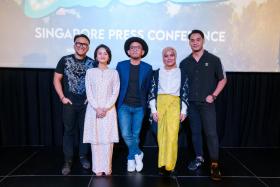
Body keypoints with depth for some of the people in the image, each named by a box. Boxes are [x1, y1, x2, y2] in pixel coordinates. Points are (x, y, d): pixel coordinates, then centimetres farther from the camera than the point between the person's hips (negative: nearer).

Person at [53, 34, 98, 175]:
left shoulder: (92, 63, 1)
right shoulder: (65, 60, -1)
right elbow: (57, 79, 2)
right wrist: (62, 97, -5)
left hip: (86, 103, 1)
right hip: (69, 103, -1)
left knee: (85, 130, 10)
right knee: (69, 131, 8)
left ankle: (83, 157, 27)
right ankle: (68, 160, 19)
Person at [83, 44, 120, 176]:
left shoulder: (114, 73, 5)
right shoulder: (90, 72, 6)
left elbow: (115, 93, -1)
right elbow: (89, 93, 0)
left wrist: (106, 108, -11)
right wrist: (97, 108, -10)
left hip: (109, 110, 0)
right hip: (93, 110, 1)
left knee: (108, 139, 0)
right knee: (95, 138, 2)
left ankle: (107, 167, 13)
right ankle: (97, 168, 13)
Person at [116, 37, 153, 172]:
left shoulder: (147, 68, 1)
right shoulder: (121, 65, 1)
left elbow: (148, 88, 8)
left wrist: (145, 103, 6)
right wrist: (117, 102, 5)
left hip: (139, 107, 0)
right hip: (124, 106, 0)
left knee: (135, 135, 8)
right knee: (125, 134, -9)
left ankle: (131, 158, 27)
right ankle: (138, 154, 13)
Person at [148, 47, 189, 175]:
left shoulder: (182, 73, 10)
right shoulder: (157, 73, 11)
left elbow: (185, 93, 7)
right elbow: (152, 92, 7)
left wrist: (183, 111, 1)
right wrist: (153, 109, -1)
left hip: (175, 104, -1)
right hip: (160, 103, 2)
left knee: (172, 134, -14)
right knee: (161, 134, 3)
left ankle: (169, 165, -10)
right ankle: (163, 164, 13)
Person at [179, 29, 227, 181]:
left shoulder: (213, 60, -1)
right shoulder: (184, 63, 5)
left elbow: (222, 79, 5)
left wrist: (213, 95, -5)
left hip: (207, 103, -3)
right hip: (191, 103, 3)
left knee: (211, 133, -5)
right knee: (195, 132, 11)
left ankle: (214, 165, 4)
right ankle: (199, 158, 26)